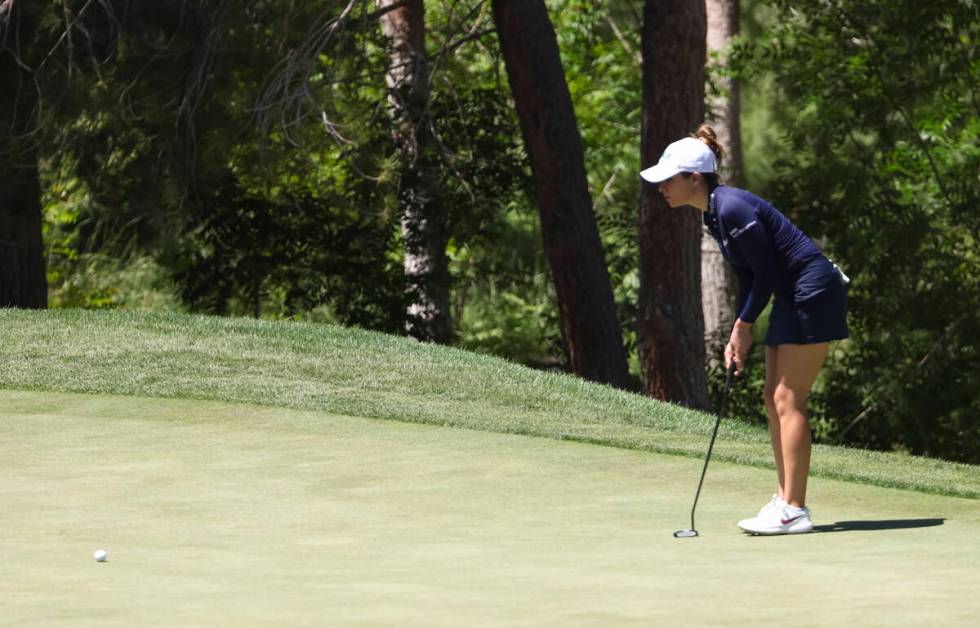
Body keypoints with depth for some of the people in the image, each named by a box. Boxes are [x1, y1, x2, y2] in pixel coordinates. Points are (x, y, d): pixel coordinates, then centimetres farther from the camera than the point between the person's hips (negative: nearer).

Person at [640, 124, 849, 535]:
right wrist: (738, 335, 7)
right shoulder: (713, 213, 9)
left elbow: (765, 274, -19)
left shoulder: (732, 209, -22)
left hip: (812, 295, -10)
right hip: (792, 299, 10)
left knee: (787, 400, -10)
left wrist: (744, 325, -7)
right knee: (774, 400, 10)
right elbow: (748, 277, 14)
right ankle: (785, 499, 13)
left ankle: (794, 511, -9)